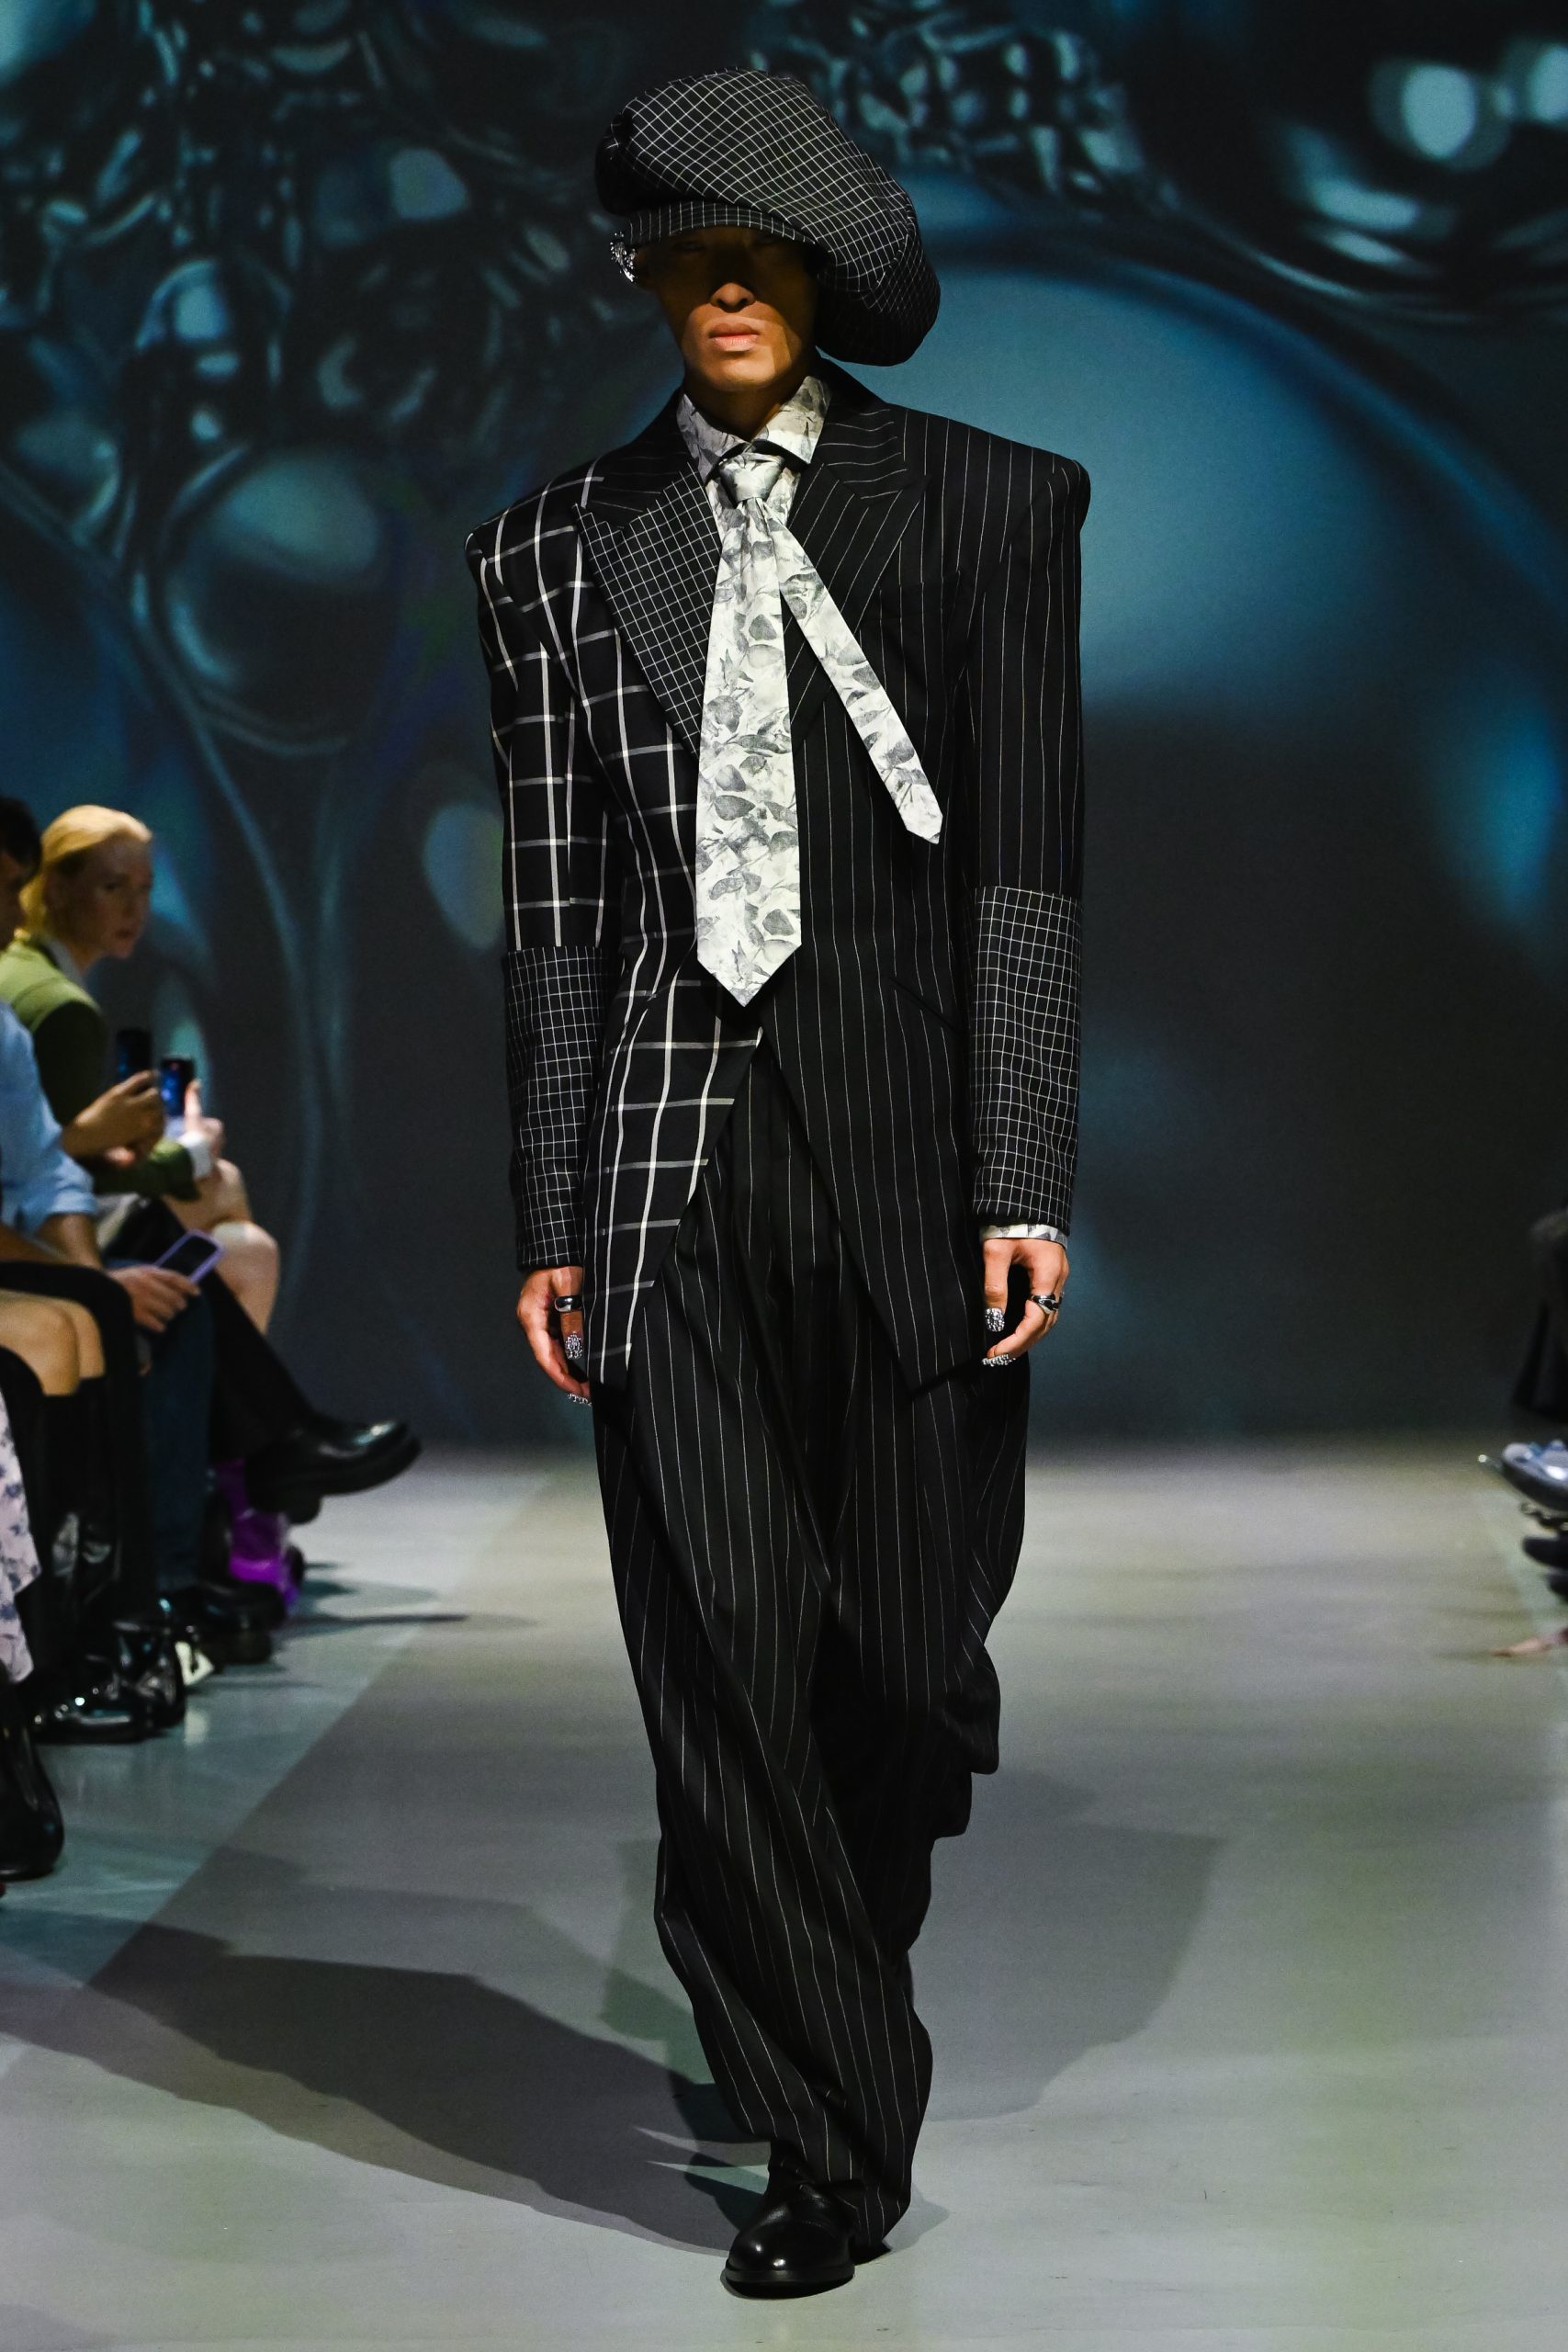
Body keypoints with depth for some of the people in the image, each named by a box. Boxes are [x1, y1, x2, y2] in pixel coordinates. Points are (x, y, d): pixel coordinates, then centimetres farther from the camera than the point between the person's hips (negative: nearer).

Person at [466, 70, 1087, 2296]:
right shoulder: (562, 545, 11)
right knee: (723, 1672, -2)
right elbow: (556, 909, 8)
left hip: (907, 1153, -1)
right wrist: (547, 1215, 5)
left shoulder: (992, 505, 5)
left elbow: (1024, 869, 0)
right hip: (674, 1171, 1)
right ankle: (830, 2133, 11)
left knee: (910, 1659, 4)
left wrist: (1025, 1184, -7)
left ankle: (826, 1994, 36)